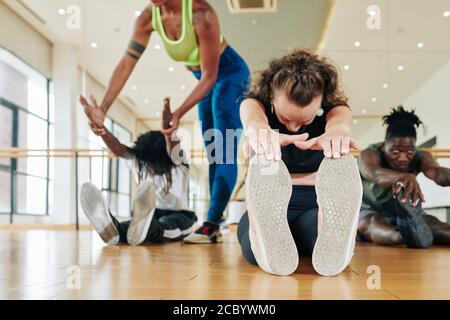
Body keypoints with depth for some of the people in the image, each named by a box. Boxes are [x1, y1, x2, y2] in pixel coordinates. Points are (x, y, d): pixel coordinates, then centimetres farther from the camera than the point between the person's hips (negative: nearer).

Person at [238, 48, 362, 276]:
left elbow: (339, 121, -33)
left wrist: (336, 132, -62)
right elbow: (252, 116, -34)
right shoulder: (257, 102, -7)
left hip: (317, 205, 1)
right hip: (267, 204, 0)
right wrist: (259, 128, -63)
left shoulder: (334, 106, -6)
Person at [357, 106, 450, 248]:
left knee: (433, 223, -25)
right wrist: (404, 177, -71)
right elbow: (374, 174, -49)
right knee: (373, 225, -38)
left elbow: (436, 172, -37)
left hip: (406, 210, 4)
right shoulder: (370, 154, -24)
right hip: (370, 212, -4)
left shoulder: (420, 157, -13)